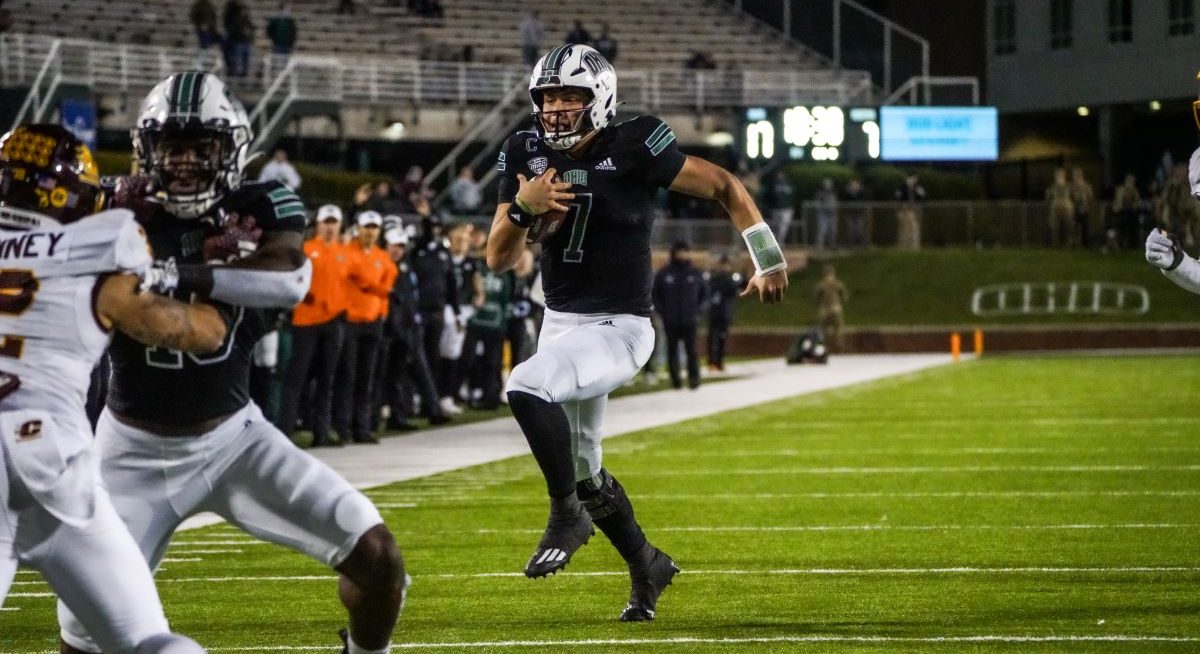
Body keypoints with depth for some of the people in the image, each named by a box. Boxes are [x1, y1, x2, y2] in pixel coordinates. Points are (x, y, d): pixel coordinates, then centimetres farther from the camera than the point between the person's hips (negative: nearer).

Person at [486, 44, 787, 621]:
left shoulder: (632, 149, -15)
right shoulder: (527, 156, 0)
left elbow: (723, 186, -6)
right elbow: (499, 260, 0)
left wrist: (769, 261, -7)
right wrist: (523, 208, -19)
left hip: (618, 329, -7)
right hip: (560, 323, 7)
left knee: (526, 387, -30)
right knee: (581, 468, 16)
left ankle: (566, 514, -11)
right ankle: (646, 567, 38)